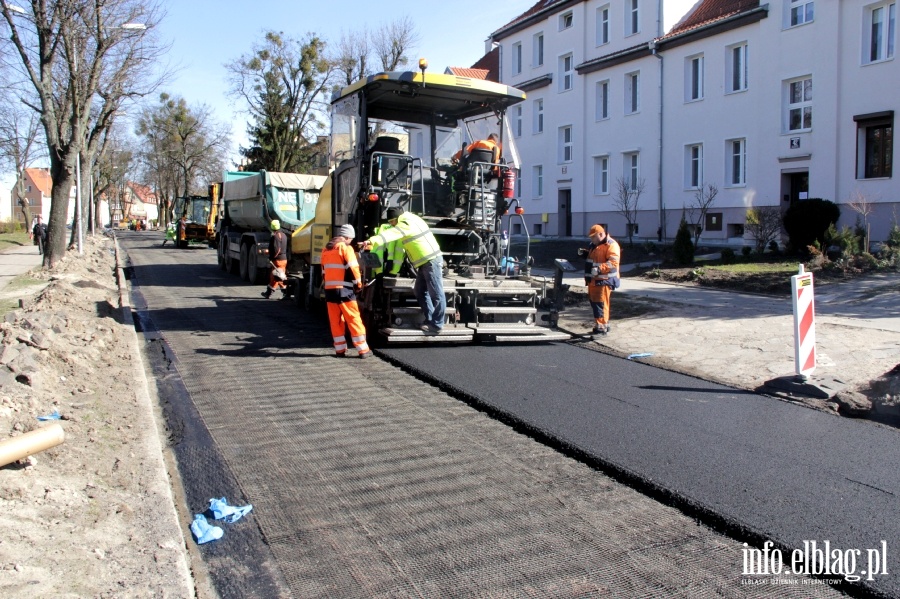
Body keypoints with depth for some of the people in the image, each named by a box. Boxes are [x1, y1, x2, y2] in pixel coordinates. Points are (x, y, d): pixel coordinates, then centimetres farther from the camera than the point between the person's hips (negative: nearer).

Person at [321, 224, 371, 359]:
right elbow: (353, 268, -12)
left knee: (335, 321, 10)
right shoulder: (345, 248, -5)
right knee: (354, 319, -2)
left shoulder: (326, 250, 17)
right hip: (344, 289, -6)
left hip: (329, 289, 6)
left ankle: (340, 349, 11)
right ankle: (363, 350, -1)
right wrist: (358, 284, -1)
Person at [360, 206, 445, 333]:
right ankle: (430, 320, 17)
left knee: (436, 293, -6)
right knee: (420, 291, 12)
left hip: (432, 261, -11)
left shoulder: (406, 224, -15)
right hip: (425, 262, 11)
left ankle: (437, 324, -3)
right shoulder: (408, 221, 16)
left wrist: (371, 242, -40)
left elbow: (390, 234, -30)